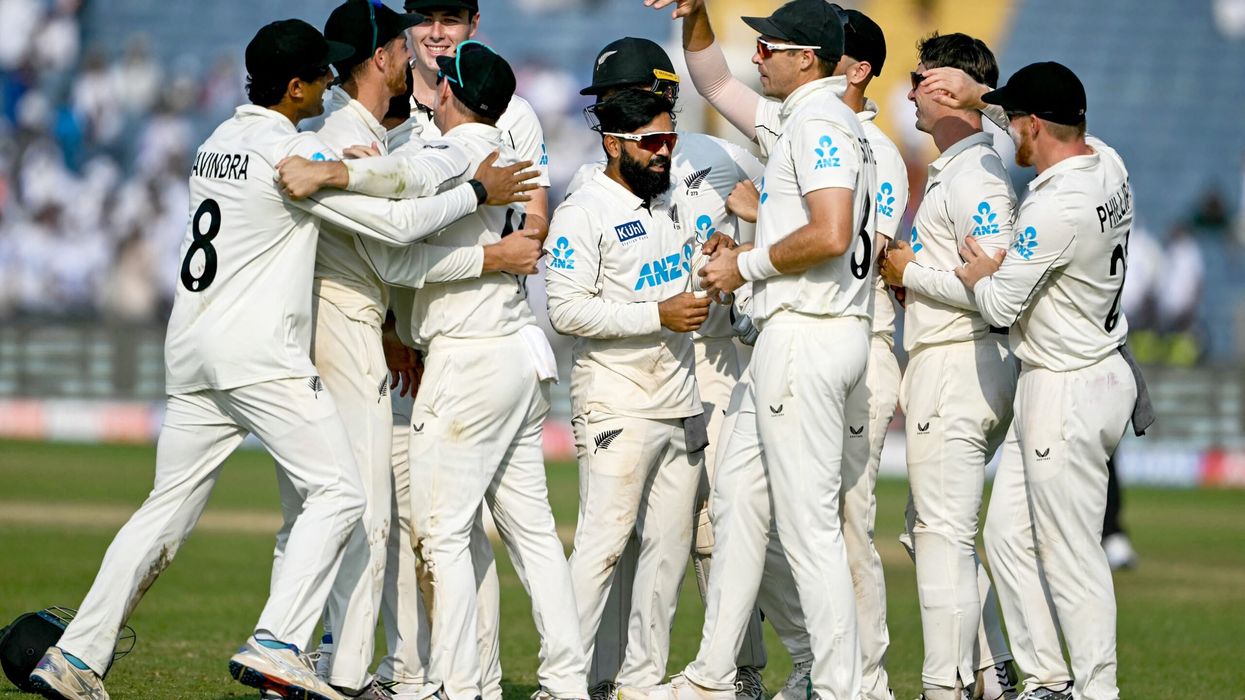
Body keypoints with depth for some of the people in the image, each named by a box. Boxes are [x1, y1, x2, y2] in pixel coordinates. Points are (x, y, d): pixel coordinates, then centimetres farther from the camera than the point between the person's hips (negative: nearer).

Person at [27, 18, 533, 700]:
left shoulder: (216, 143, 17)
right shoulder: (291, 152, -10)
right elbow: (395, 223, -11)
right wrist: (477, 191, -1)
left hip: (191, 350, 8)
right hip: (259, 353, -8)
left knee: (168, 508, 12)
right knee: (336, 491, -5)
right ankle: (275, 645, -18)